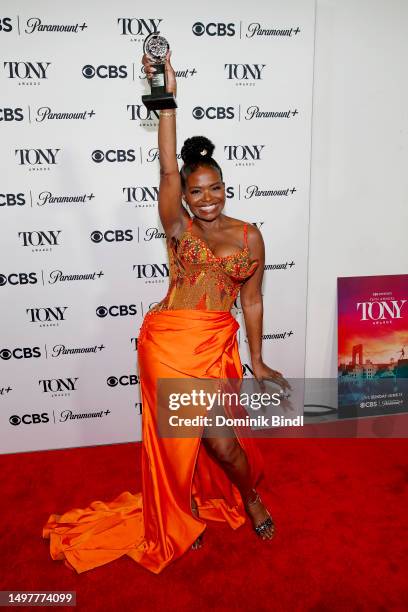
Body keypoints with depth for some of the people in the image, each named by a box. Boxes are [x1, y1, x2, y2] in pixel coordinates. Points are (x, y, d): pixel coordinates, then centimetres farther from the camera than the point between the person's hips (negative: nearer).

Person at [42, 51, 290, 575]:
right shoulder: (178, 228, 1)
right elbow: (167, 169, -12)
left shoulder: (249, 236, 4)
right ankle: (179, 521, 35)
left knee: (217, 439, 1)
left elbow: (251, 302, 6)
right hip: (169, 341, 0)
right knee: (178, 438, 5)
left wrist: (258, 362, 9)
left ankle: (250, 496, 37)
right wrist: (167, 99, -19)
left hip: (218, 345, 1)